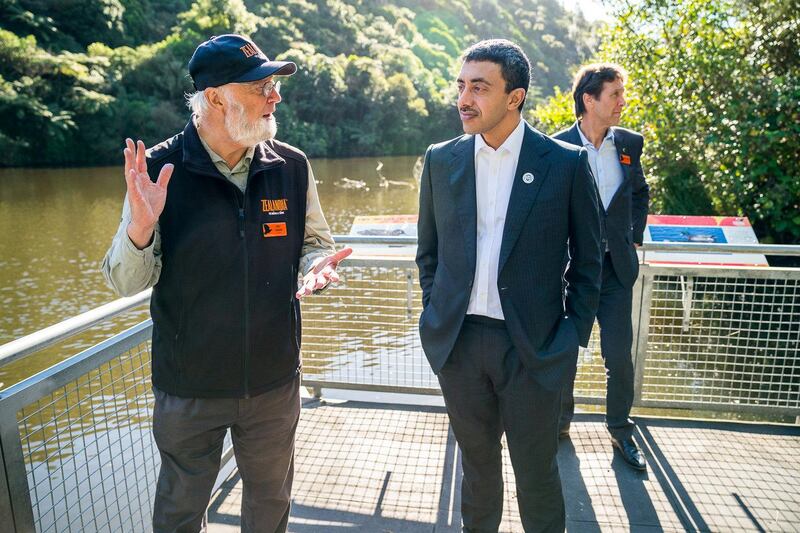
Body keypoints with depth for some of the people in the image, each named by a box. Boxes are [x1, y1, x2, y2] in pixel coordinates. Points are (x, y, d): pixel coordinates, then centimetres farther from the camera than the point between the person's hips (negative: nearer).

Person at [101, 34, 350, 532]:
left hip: (275, 380, 2)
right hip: (188, 384, -1)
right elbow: (128, 283, -9)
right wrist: (140, 228, -29)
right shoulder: (159, 168, -12)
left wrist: (317, 265, -18)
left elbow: (316, 244, 5)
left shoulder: (292, 165, -6)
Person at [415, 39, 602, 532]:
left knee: (537, 473, 13)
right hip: (458, 341, 3)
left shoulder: (567, 163, -6)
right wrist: (435, 317, 7)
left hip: (533, 346, -2)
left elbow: (587, 261, 1)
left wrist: (575, 335, -2)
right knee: (477, 462, 21)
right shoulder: (441, 160, 3)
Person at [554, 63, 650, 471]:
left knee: (620, 356, 7)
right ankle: (560, 422, 35)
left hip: (616, 268, 3)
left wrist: (634, 238, 9)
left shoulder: (630, 143, 3)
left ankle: (620, 430, 30)